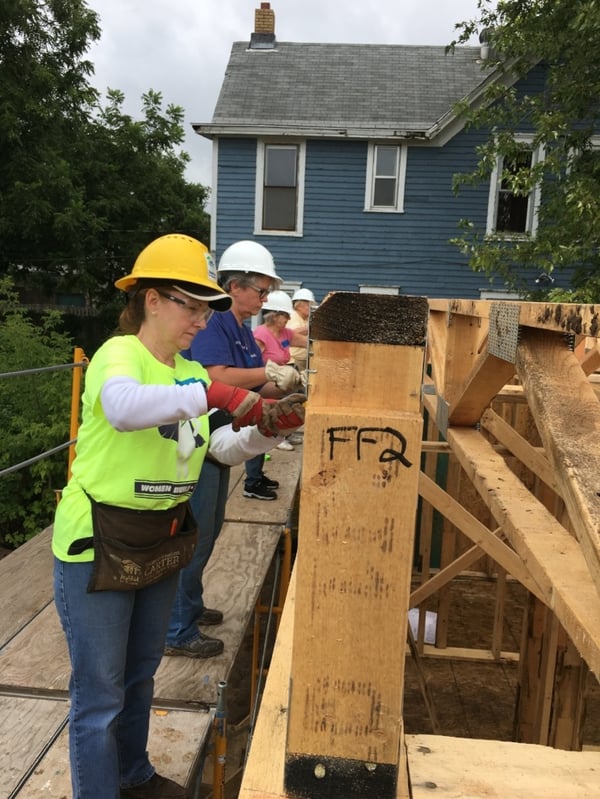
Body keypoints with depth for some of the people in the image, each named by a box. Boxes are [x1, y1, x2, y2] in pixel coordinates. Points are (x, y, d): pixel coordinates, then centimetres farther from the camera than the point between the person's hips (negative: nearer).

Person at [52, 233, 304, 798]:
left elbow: (219, 448, 7)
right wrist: (215, 393, -45)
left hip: (161, 543, 8)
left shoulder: (189, 372, 4)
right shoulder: (119, 353, -18)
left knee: (140, 674, 25)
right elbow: (123, 408, -42)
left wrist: (265, 430, -9)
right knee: (100, 696, 7)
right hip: (99, 546, -7)